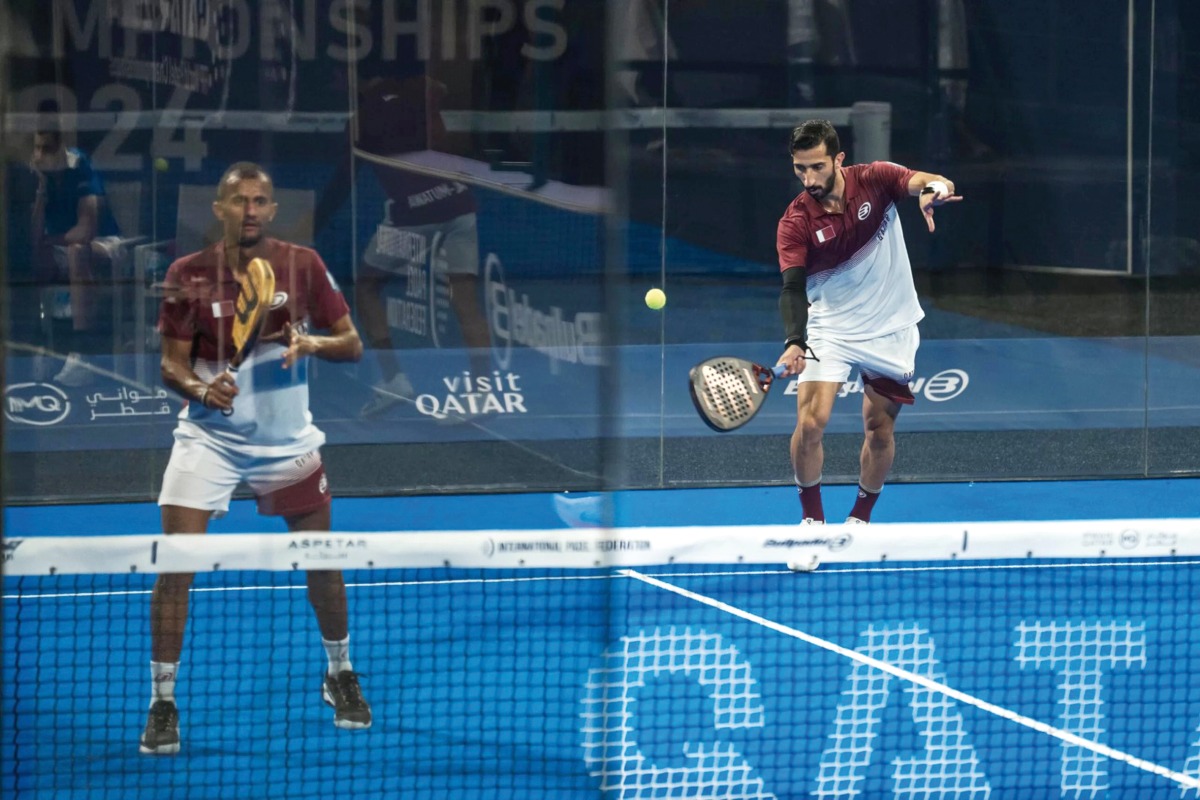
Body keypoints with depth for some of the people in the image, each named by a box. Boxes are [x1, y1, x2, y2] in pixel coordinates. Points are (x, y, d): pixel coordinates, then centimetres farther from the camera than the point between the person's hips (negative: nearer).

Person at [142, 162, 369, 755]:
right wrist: (198, 387, -28)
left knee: (321, 557, 8)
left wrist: (310, 343, -23)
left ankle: (340, 674, 33)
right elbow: (172, 363, -7)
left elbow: (352, 344, -2)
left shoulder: (302, 266, -7)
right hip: (209, 436, -1)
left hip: (286, 439, 1)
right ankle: (163, 702, -2)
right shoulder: (188, 275, -10)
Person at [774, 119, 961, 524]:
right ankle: (812, 519, 5)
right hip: (829, 330, -1)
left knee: (880, 433, 8)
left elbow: (922, 181, -27)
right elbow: (793, 289, -23)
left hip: (890, 330, 1)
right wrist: (794, 343, -41)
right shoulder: (795, 222, -15)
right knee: (810, 423, -16)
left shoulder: (875, 179, -12)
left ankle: (860, 517, 30)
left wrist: (932, 189, -53)